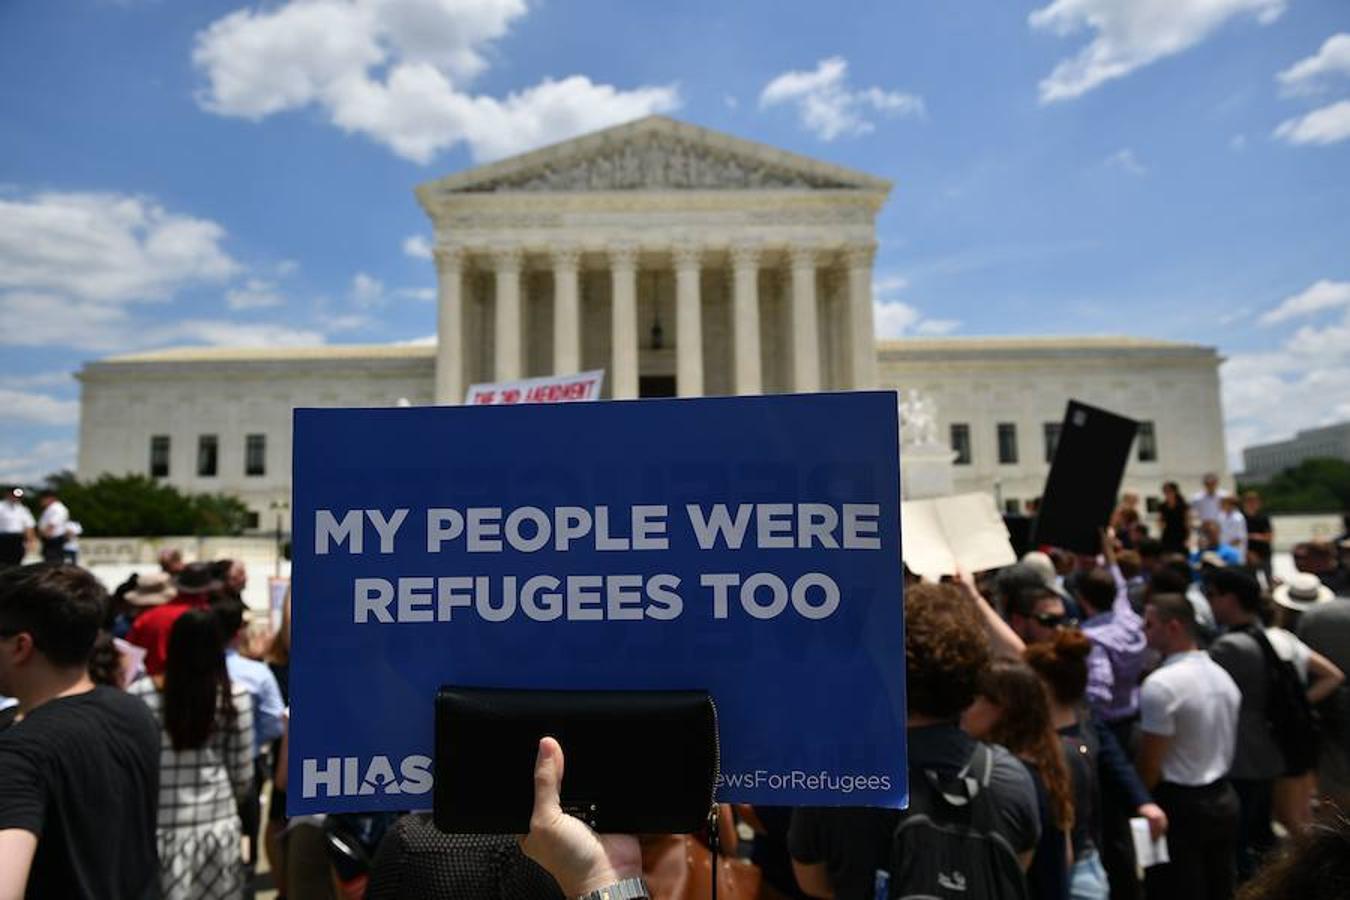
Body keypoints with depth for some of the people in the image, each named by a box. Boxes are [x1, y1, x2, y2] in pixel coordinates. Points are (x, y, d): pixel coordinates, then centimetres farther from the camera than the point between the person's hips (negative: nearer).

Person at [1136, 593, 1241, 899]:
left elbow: (1149, 763, -18)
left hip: (1179, 805, -8)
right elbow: (1224, 747, 14)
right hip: (1224, 799, 8)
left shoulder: (1160, 684, -22)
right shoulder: (1222, 675, 6)